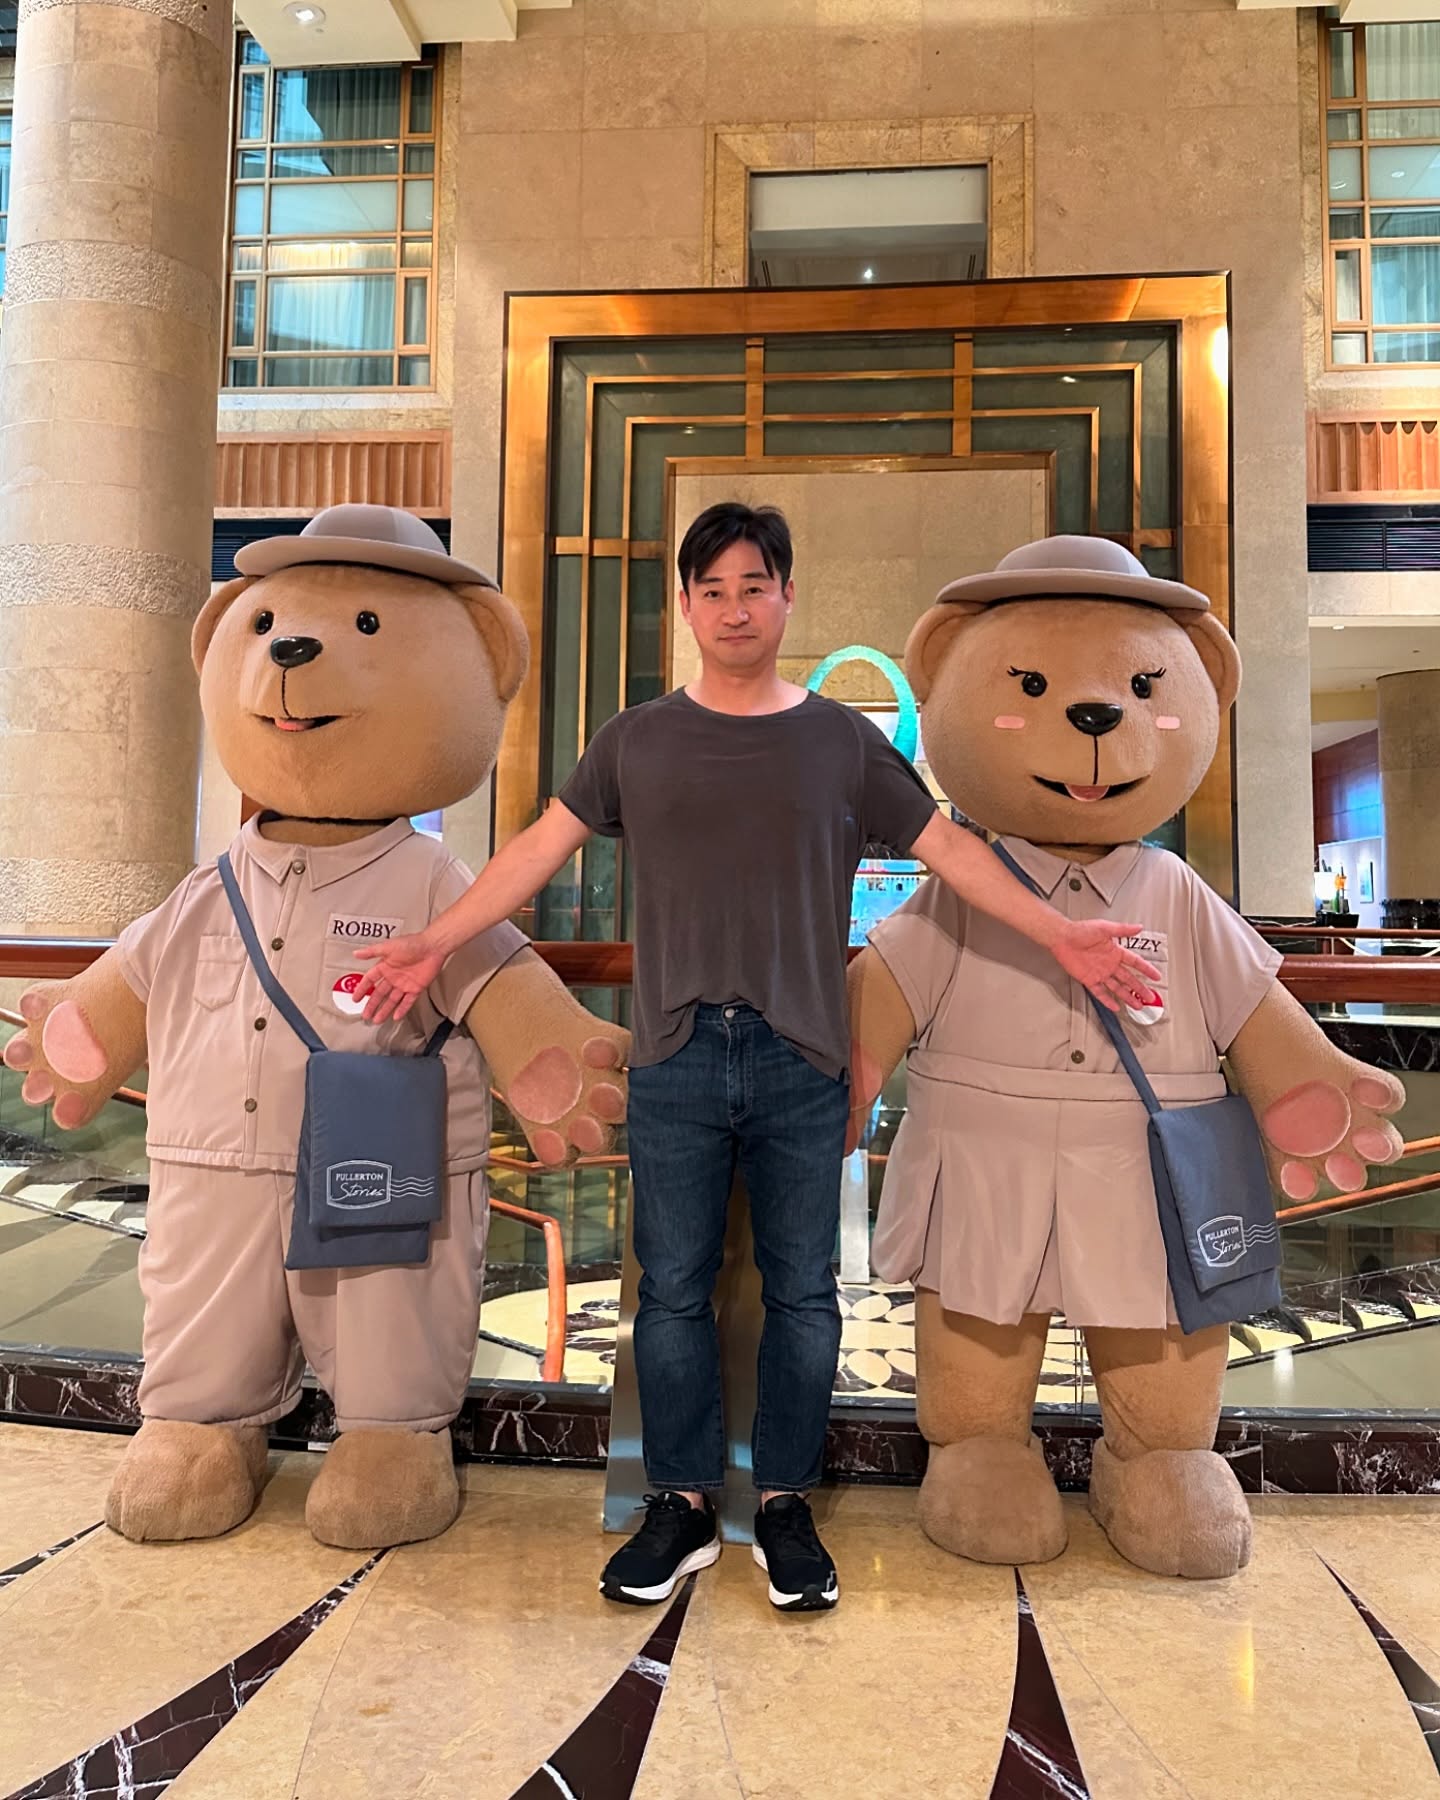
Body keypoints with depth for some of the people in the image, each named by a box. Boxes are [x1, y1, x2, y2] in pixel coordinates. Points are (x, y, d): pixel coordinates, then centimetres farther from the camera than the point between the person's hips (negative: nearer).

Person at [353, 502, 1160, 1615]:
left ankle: (787, 1509, 26)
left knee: (802, 1293, 8)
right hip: (676, 1061, 1)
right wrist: (436, 943, 0)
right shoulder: (637, 741, 8)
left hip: (802, 1063, 0)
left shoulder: (843, 741, 6)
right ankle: (684, 1508, 24)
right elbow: (544, 845, 6)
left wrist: (1061, 936, 0)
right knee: (674, 1293, 8)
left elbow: (946, 845, 6)